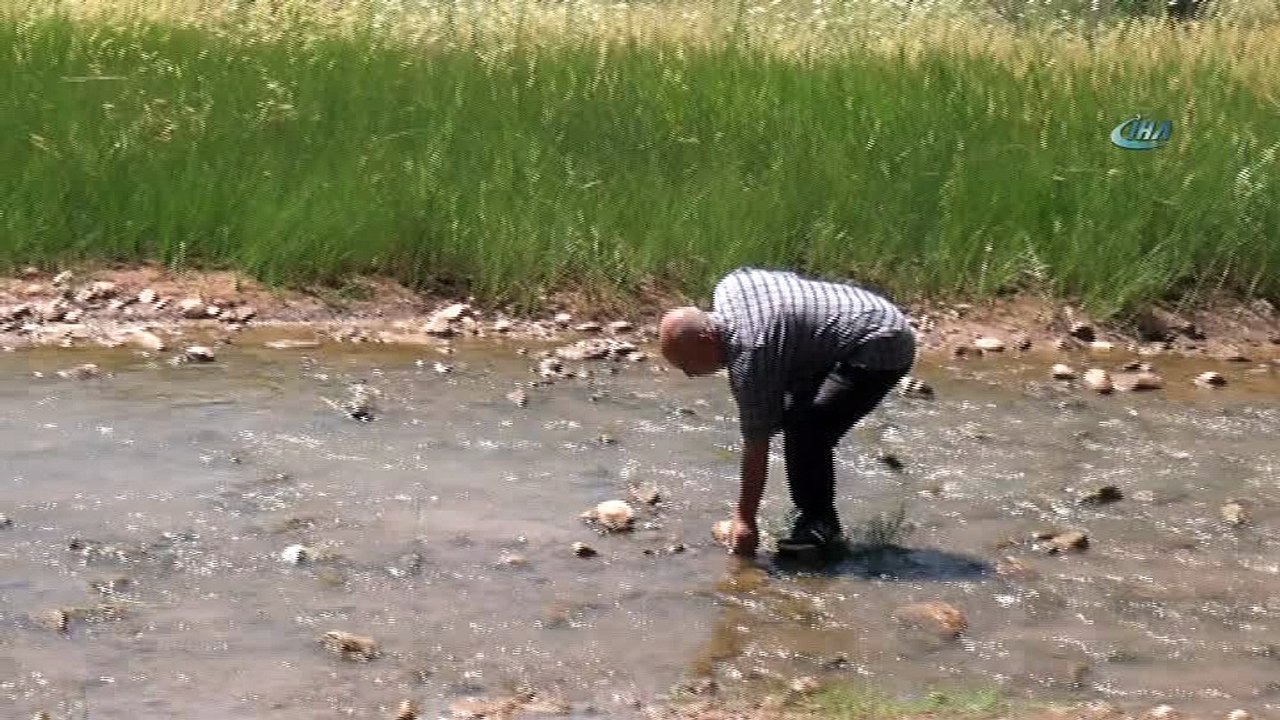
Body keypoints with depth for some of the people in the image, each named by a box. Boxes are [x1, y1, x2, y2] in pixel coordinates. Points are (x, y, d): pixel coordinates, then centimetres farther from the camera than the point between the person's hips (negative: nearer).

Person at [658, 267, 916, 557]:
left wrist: (744, 521, -10)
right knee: (796, 421, 11)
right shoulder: (729, 286, 1)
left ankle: (820, 526, -8)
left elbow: (756, 446, -18)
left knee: (806, 433, -21)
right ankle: (814, 519, 17)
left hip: (879, 350, -11)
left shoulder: (750, 357, -23)